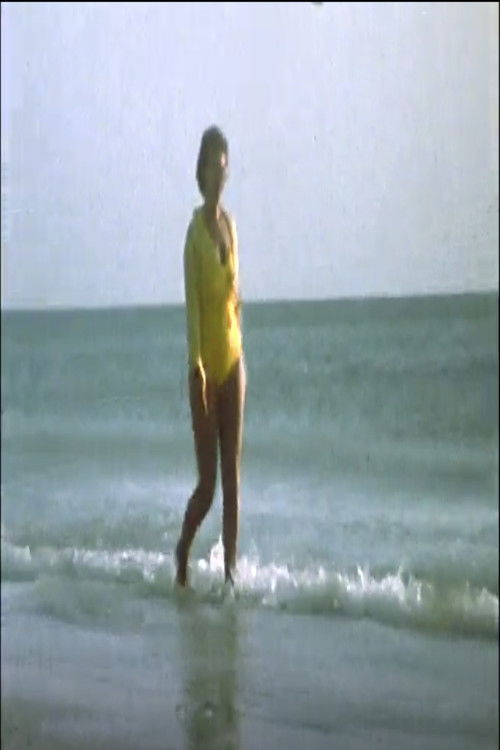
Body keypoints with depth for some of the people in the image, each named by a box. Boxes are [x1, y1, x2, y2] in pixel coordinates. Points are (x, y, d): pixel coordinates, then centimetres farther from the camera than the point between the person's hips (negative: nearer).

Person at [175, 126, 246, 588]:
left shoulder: (230, 224, 12)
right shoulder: (196, 229, -9)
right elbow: (192, 301, -15)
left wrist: (238, 354, 15)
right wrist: (196, 365, -22)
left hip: (234, 359, 6)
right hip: (207, 363, -6)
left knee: (233, 472, 7)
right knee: (207, 479, -1)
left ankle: (230, 567, 14)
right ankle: (183, 550, 23)